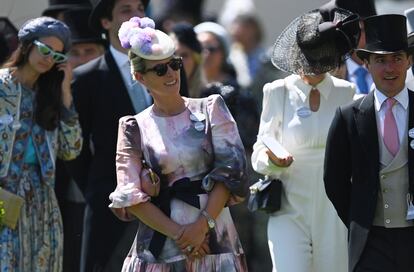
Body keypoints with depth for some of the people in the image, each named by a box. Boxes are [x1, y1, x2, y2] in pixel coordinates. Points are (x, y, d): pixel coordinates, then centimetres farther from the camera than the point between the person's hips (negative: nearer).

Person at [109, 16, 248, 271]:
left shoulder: (210, 109, 7)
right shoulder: (135, 128, 7)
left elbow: (231, 169, -2)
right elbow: (130, 197, 0)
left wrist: (204, 224, -13)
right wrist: (177, 232, -11)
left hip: (214, 238, 0)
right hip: (159, 249, 0)